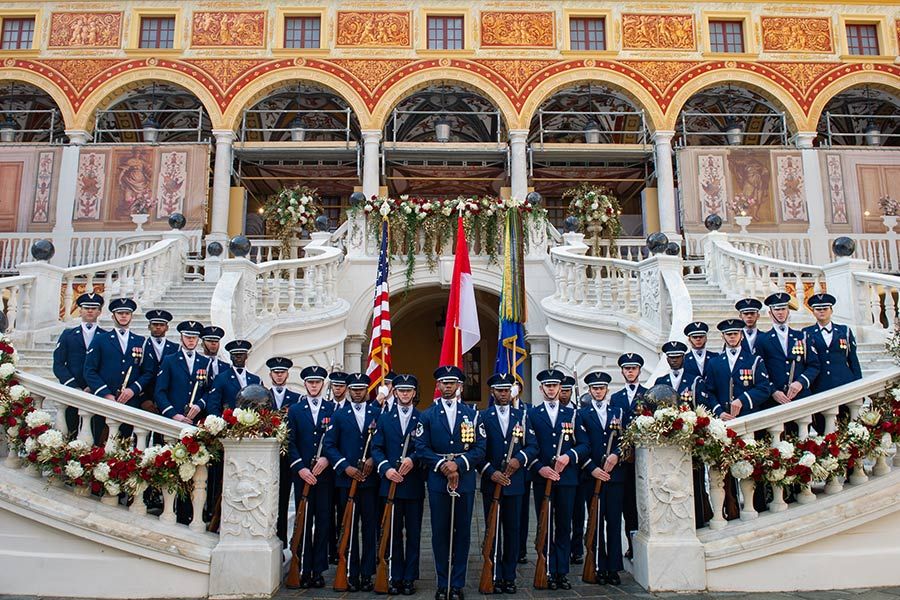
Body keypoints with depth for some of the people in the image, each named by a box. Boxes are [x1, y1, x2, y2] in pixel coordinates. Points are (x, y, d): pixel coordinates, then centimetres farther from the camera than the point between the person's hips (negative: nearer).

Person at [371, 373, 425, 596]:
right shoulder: (384, 418, 9)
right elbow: (377, 448, 3)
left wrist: (413, 459, -21)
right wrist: (386, 468, -12)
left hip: (414, 485, -1)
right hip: (391, 483, 1)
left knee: (413, 533, 6)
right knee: (394, 533, 7)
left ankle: (410, 578, 15)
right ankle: (396, 577, 16)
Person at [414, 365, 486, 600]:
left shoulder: (471, 414, 5)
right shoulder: (428, 415, 4)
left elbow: (479, 449, -1)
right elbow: (421, 448, -2)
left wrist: (458, 464, -15)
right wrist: (442, 465, -15)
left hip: (465, 480, 1)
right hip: (437, 481, 0)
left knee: (462, 532, 6)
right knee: (440, 532, 5)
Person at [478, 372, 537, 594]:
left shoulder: (522, 415, 9)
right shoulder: (482, 416, 2)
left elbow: (532, 446, 4)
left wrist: (519, 459, -14)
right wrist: (491, 472, -14)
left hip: (515, 482, 2)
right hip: (491, 482, -2)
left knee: (512, 530, 7)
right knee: (493, 531, 4)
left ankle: (509, 576, 17)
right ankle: (495, 577, 13)